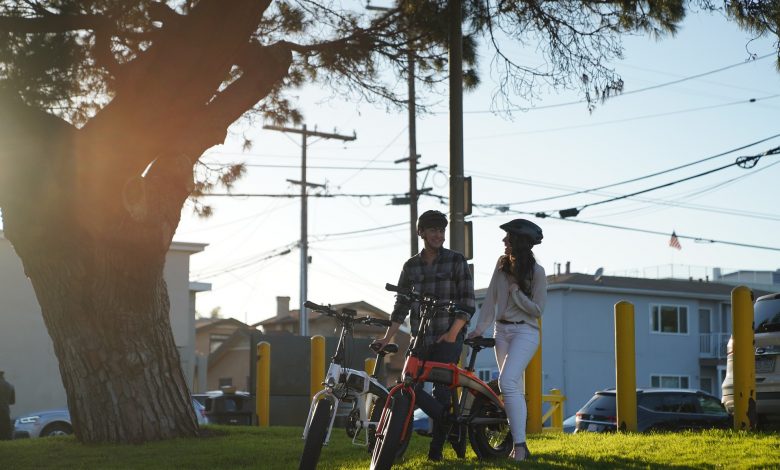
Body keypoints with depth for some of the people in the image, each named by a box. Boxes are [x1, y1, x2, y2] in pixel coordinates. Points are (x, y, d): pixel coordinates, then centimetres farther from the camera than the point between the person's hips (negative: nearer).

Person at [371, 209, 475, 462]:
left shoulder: (456, 261, -1)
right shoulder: (411, 266, 10)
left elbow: (468, 303, -5)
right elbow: (401, 307, 11)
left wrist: (453, 332, -17)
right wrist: (386, 338, 2)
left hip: (449, 337, -4)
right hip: (420, 338, 4)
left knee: (441, 391, -7)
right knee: (411, 386, -6)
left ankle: (436, 447, 5)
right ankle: (452, 425, 11)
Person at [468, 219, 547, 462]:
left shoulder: (536, 272, -9)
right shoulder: (502, 263, 6)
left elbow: (537, 309, -9)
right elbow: (490, 298, 7)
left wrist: (515, 290, -14)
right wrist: (480, 327, 0)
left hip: (524, 332, -6)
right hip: (502, 330, 6)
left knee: (507, 382, -24)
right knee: (515, 390, 9)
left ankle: (519, 445, -24)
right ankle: (520, 447, 14)